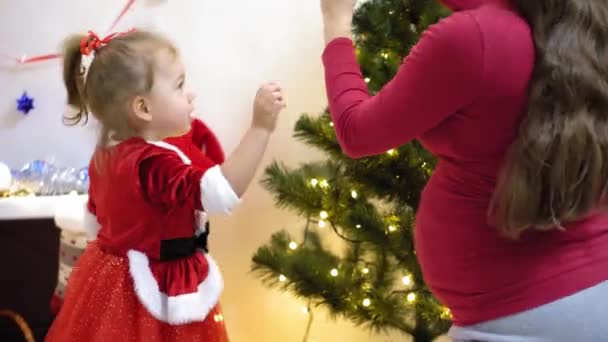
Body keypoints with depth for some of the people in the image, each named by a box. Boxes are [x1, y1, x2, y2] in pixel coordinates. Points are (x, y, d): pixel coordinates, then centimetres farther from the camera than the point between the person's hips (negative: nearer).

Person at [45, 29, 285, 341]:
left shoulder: (107, 154, 1)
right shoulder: (154, 163, -30)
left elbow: (94, 220, 14)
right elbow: (223, 192, -43)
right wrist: (261, 127, -45)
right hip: (156, 290, -9)